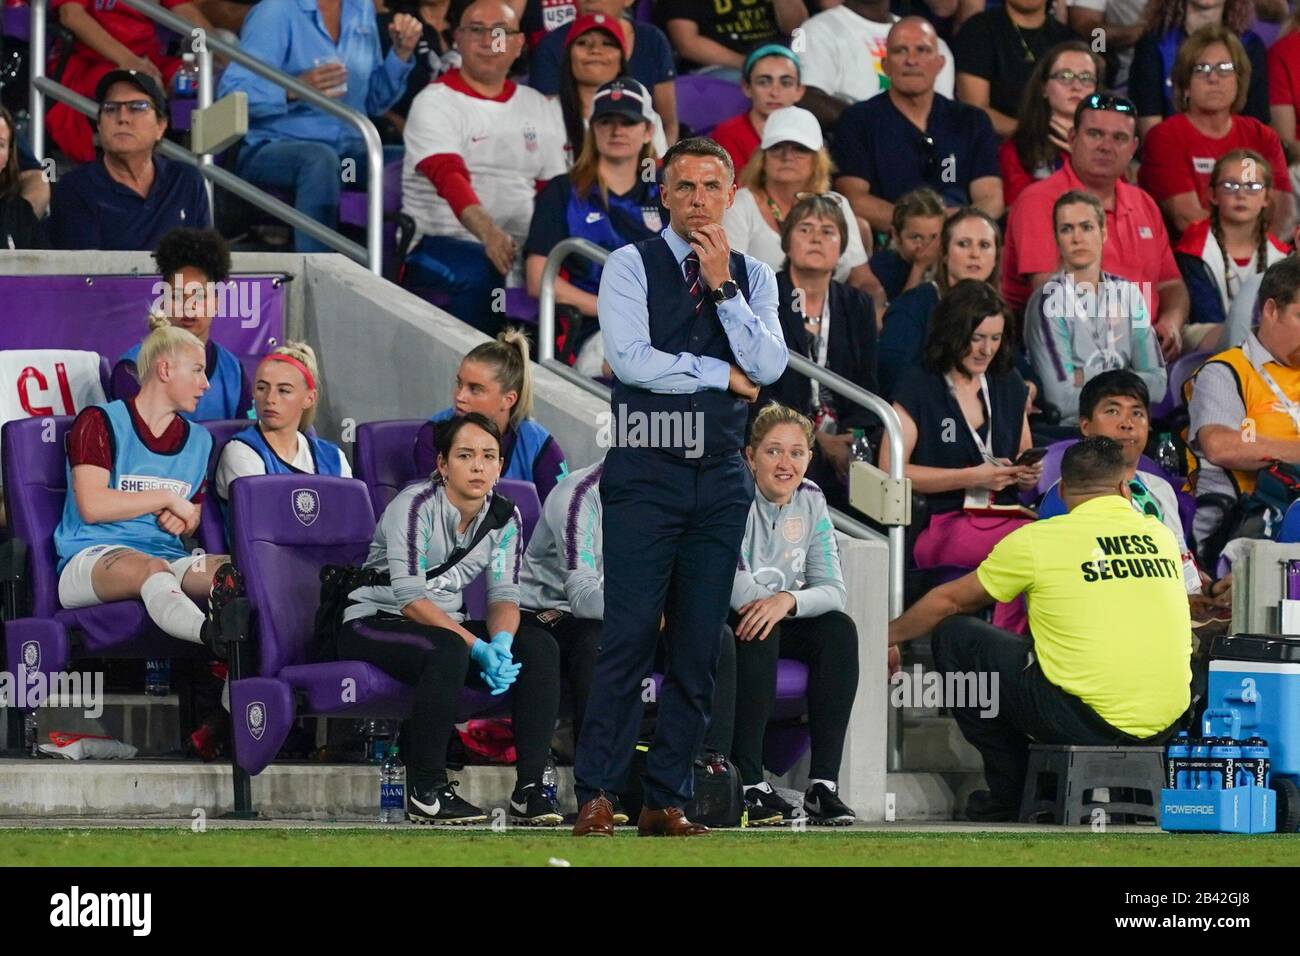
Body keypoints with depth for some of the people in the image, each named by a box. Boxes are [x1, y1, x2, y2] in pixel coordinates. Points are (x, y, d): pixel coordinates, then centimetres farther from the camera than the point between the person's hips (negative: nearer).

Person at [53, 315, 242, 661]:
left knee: (237, 573, -30)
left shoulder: (198, 440, 24)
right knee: (152, 568, -43)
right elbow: (92, 506, -9)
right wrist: (168, 499, -2)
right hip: (91, 555, -6)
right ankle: (212, 634, -75)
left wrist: (183, 521, 6)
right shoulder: (100, 422, 4)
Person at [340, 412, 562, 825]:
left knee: (539, 647, -16)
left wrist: (501, 642, -25)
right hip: (373, 623, -7)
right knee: (447, 650, -38)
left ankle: (530, 787, -19)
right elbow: (409, 598, -25)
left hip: (447, 624, 7)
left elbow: (504, 594, -1)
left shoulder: (505, 517, 2)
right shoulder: (415, 505, -18)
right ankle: (424, 791, -29)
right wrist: (478, 647, -31)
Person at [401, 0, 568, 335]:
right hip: (440, 242, -5)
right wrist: (488, 233, -37)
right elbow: (450, 179, -18)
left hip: (519, 246, 5)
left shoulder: (541, 108, 19)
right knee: (480, 276, -38)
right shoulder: (435, 103, -1)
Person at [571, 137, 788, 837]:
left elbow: (768, 367, -2)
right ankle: (595, 797, -8)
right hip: (645, 474, -4)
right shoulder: (631, 266, 2)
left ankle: (668, 801, 7)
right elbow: (631, 358, -12)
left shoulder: (754, 277, 12)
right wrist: (722, 375, -5)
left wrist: (722, 284, -8)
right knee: (629, 637, -10)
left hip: (720, 478, 4)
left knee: (699, 649, 3)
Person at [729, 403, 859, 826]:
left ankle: (824, 783, -22)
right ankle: (749, 783, -35)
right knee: (758, 633, -35)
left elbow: (833, 589, -8)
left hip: (777, 622, 6)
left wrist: (787, 600, -27)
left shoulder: (811, 503, 2)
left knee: (839, 630, -19)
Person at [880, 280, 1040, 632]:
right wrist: (973, 477, -9)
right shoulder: (919, 388, 4)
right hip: (939, 525, -5)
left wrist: (1028, 476, 3)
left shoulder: (1009, 387, 20)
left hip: (1004, 519, 5)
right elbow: (890, 471, -5)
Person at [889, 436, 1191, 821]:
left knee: (955, 637, 11)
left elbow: (951, 601, 14)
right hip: (1167, 726, 5)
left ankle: (1010, 794, 15)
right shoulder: (1161, 536, 12)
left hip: (1084, 723, -5)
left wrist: (889, 636, 33)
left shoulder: (1039, 539, -1)